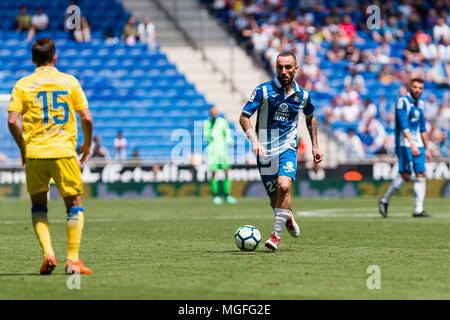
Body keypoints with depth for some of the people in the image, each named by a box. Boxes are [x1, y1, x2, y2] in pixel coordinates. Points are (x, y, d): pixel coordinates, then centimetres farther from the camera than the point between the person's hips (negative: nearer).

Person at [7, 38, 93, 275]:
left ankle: (48, 253, -1)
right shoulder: (69, 82, 3)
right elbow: (87, 118, -1)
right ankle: (72, 260, 2)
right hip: (64, 151, -1)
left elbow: (12, 121, -5)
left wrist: (23, 148, 8)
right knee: (74, 204, 9)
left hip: (34, 153, 1)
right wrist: (87, 144, 15)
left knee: (38, 206, 16)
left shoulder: (22, 85, 3)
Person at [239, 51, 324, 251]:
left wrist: (315, 146, 18)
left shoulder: (302, 95, 1)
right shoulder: (264, 90, -8)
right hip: (266, 150, 0)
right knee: (274, 199, 3)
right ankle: (288, 218, 38)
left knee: (284, 186, -25)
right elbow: (244, 117, -8)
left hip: (288, 147, 0)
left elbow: (310, 118, 22)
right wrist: (255, 140, -22)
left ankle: (277, 234, -15)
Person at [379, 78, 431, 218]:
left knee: (421, 175, -1)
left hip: (418, 145, 7)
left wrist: (426, 148, 20)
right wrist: (412, 144, -28)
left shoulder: (420, 104, 14)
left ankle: (418, 209, -1)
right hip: (405, 144, -7)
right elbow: (403, 126, -19)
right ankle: (384, 200, 8)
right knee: (405, 175, -9)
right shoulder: (402, 102, -9)